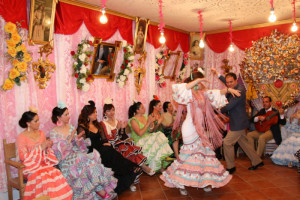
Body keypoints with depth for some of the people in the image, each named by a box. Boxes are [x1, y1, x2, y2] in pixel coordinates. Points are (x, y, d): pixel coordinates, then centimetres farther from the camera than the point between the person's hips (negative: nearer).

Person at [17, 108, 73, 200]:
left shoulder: (41, 133, 12)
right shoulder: (21, 137, -6)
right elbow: (23, 157, -13)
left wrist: (48, 147, -3)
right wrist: (40, 147, -17)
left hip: (43, 164, 5)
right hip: (31, 167, -4)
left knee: (56, 173, -25)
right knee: (43, 177, -33)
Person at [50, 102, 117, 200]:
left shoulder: (71, 127, 11)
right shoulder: (53, 133, -4)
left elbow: (77, 146, 11)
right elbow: (58, 152, -12)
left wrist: (78, 138, -10)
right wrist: (69, 139, -19)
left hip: (76, 154, 5)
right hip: (66, 161, -5)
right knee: (87, 163, -29)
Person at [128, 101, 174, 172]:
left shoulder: (145, 117, 11)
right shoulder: (133, 120, -9)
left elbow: (151, 131, 13)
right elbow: (140, 133, -20)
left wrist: (151, 123, -8)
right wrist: (148, 123, -17)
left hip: (148, 138, 6)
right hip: (140, 141, -6)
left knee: (160, 135, -20)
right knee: (156, 143, -27)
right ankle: (155, 168, -13)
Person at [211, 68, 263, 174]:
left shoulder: (239, 91, -22)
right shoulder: (234, 88, 6)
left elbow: (229, 106, -25)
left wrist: (220, 110, -6)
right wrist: (217, 74, 23)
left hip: (238, 123, -10)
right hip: (238, 122, 10)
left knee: (227, 143, -4)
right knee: (244, 143, 19)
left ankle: (230, 167, 9)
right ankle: (257, 161, 32)